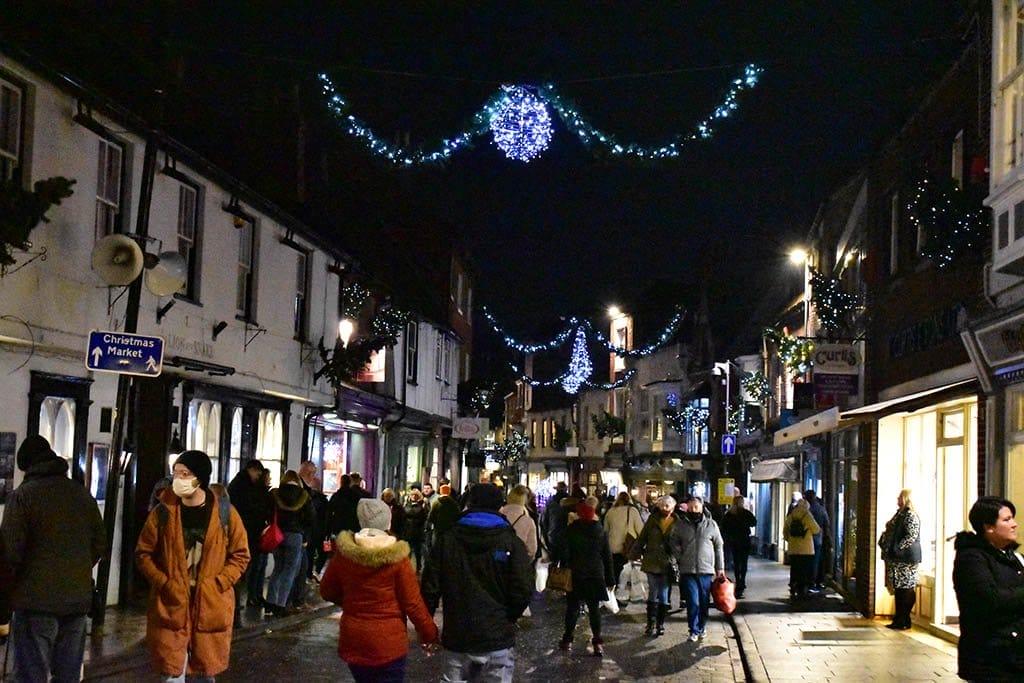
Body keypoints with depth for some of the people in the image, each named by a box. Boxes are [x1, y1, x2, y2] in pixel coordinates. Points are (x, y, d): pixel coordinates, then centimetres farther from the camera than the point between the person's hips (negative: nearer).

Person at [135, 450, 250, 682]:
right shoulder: (163, 512, -2)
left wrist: (218, 584, -9)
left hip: (211, 606, 0)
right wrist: (164, 583, -9)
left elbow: (240, 555, 3)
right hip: (170, 605, 0)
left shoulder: (225, 513, -3)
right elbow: (143, 553, 3)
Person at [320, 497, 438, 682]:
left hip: (352, 640, 4)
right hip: (389, 642, -4)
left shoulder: (344, 553, -5)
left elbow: (327, 591, 7)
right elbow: (412, 603, -11)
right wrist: (429, 634, 2)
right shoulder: (396, 557, -15)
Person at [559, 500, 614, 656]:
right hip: (596, 574, 2)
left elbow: (566, 552, -7)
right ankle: (597, 643, 0)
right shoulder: (601, 531, 4)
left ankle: (567, 640, 14)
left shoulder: (571, 530, -5)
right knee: (594, 608, 6)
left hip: (575, 574, -2)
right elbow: (607, 556, 8)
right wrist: (610, 579, 13)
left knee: (572, 607, 8)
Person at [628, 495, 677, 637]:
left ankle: (660, 624, 17)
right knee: (652, 595, 6)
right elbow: (642, 538, 7)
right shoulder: (653, 520, 2)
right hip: (651, 563, 1)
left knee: (663, 596, 6)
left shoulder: (677, 523, -2)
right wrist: (634, 554, 3)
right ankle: (651, 624, 13)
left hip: (667, 565, -1)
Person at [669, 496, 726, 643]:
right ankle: (694, 630, 5)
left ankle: (702, 627, 27)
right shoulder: (680, 525, 2)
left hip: (706, 570, 1)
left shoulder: (711, 525, 2)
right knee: (693, 601, -5)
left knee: (704, 602, 9)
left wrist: (720, 568, 4)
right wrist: (680, 557, -4)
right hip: (688, 570, -1)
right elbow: (673, 542, 10)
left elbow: (719, 546, 6)